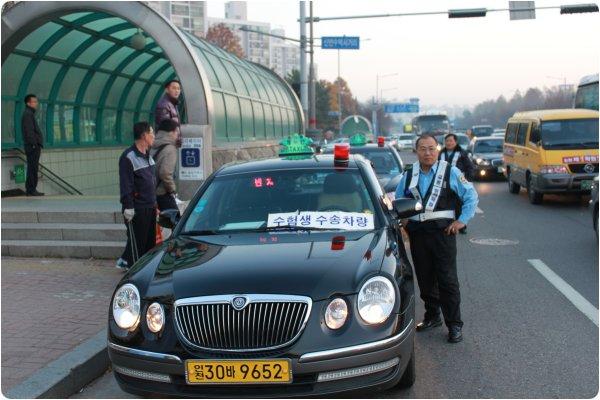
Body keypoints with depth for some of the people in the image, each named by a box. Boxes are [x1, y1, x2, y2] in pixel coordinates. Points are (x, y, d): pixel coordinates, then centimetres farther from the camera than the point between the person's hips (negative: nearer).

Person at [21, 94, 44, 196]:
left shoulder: (30, 114, 22)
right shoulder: (27, 114, -10)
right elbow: (29, 132, -18)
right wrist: (34, 145, -21)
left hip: (34, 146, 10)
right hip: (33, 146, -10)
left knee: (33, 168, 11)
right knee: (33, 168, -10)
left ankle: (30, 189, 15)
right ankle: (31, 190, -9)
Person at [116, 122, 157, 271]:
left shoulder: (147, 155, 15)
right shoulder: (128, 157, -14)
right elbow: (125, 184, -17)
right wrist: (128, 206, -20)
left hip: (150, 206, 9)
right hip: (136, 208, -9)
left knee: (150, 238, 12)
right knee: (137, 240, -1)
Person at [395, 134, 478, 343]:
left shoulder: (450, 172, -1)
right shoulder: (408, 175, 10)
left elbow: (471, 196, 3)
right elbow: (398, 200, 23)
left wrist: (462, 220, -3)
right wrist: (404, 220, 10)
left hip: (442, 232, -4)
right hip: (417, 233, 4)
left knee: (448, 280, -5)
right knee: (425, 279, 11)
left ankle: (454, 325, 1)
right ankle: (432, 316, 26)